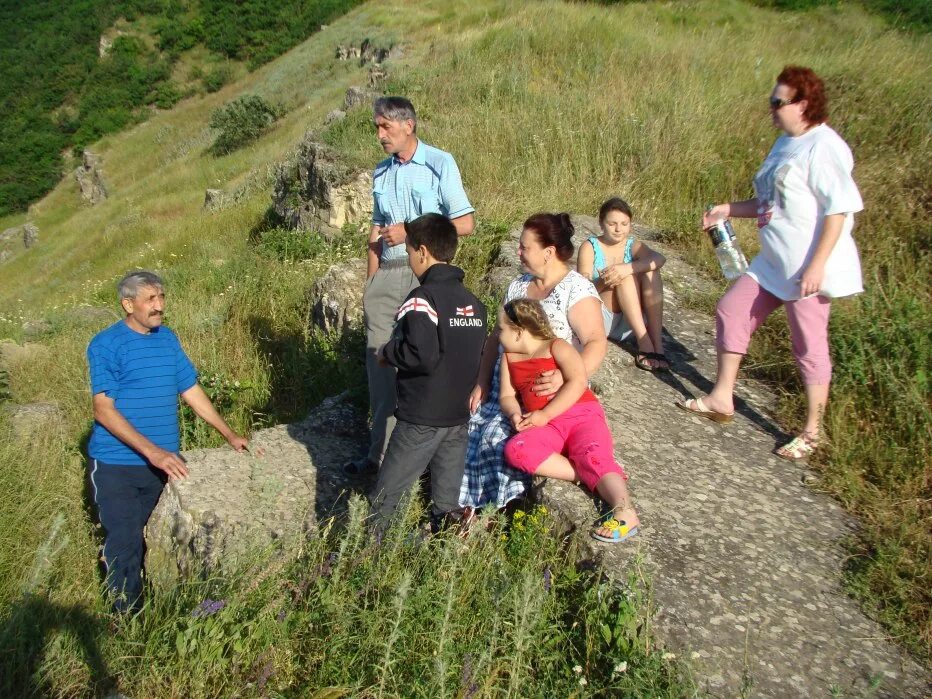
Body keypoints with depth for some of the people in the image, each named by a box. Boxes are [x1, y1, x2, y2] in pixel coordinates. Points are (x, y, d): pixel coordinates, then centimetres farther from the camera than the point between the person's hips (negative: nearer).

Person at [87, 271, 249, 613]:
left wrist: (229, 434, 12)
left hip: (162, 462, 5)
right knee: (125, 543, -4)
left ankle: (147, 613, 26)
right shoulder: (106, 345, -10)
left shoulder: (168, 338, 8)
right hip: (117, 465, -5)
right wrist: (151, 451, -23)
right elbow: (103, 410, -16)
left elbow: (192, 391, 15)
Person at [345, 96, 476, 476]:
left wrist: (409, 231, -7)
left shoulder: (439, 163, 0)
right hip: (387, 274, 5)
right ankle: (381, 450, 14)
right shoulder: (381, 172, 16)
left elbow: (466, 223, -5)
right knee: (380, 360, 4)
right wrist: (369, 284, 10)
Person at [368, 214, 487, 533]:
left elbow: (423, 355, -28)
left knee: (384, 497, 5)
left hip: (420, 421, -7)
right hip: (459, 416, 7)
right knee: (447, 501, 13)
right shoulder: (473, 302, 7)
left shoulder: (422, 298, -16)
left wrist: (387, 352, -11)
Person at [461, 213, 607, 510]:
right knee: (472, 436, -11)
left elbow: (596, 342, -19)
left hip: (547, 395, -7)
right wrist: (482, 384, 8)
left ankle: (496, 509, -4)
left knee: (497, 441, -24)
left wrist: (567, 377, -35)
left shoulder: (577, 289, -9)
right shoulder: (518, 285, 13)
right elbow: (496, 336, 16)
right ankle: (472, 505, 5)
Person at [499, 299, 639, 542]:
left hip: (582, 415, -4)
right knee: (515, 450, -26)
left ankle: (624, 511, -48)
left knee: (593, 455, -32)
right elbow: (506, 396, 14)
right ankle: (589, 475, -29)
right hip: (547, 427, 4)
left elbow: (578, 382, -13)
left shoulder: (556, 347, 0)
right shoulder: (510, 359, 18)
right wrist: (514, 414, -11)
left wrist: (544, 415, -17)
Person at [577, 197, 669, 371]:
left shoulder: (633, 245, 4)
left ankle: (656, 344, -26)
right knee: (626, 276, -24)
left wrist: (627, 268, -37)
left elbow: (659, 259, -19)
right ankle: (644, 343, -31)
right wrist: (603, 282, -35)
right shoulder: (590, 247, -3)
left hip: (628, 322, 3)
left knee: (650, 272, -19)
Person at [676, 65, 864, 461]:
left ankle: (811, 433, 16)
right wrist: (730, 210, 9)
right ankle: (721, 399, 24)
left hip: (808, 269, -10)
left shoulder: (823, 147, -15)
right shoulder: (786, 144, 13)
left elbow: (839, 209, -20)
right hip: (774, 264, 10)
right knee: (732, 313, 11)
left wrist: (817, 265, -24)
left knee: (810, 346, 1)